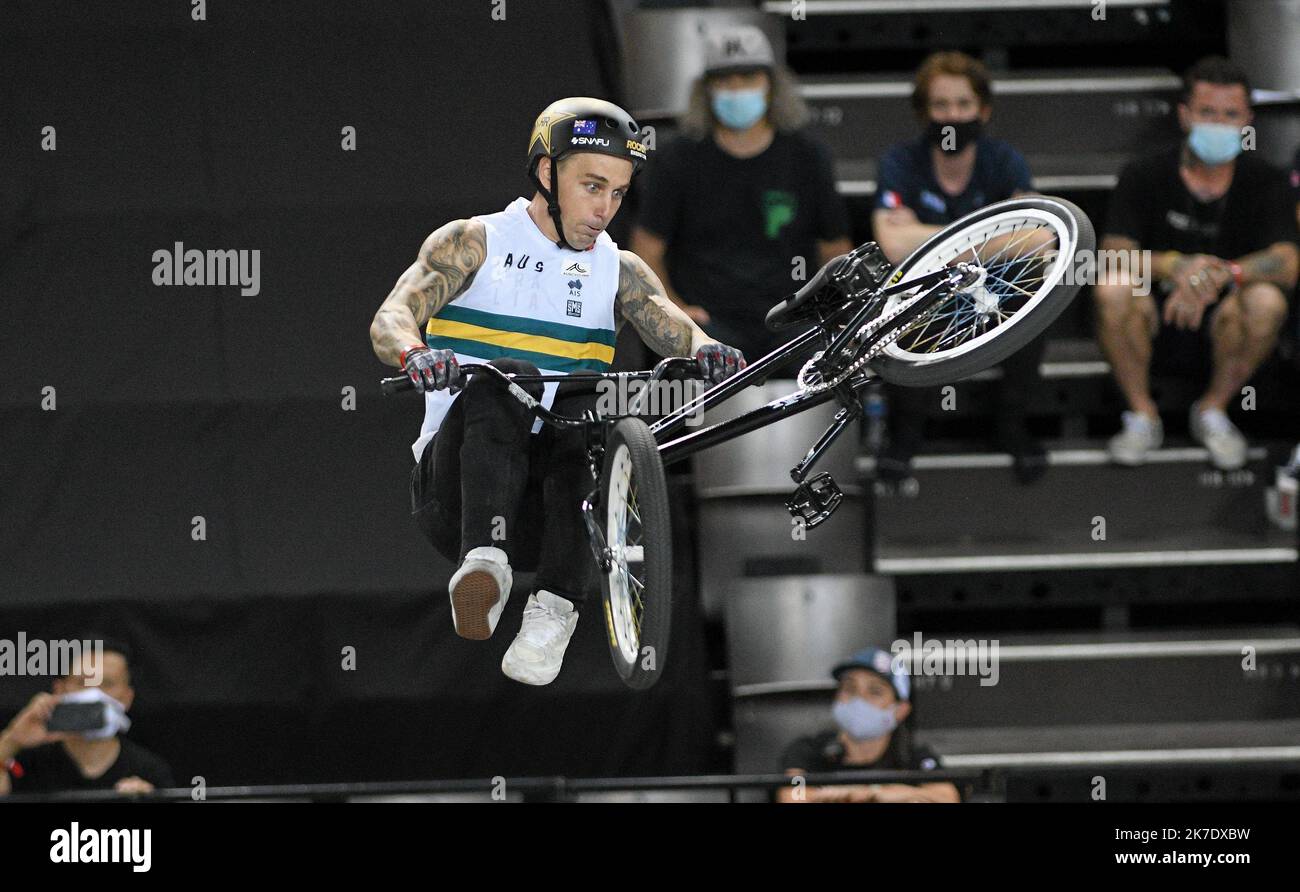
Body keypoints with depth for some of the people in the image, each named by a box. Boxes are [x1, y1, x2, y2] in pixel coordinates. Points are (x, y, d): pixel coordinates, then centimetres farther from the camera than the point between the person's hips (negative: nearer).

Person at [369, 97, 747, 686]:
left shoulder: (620, 272, 14)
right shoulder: (475, 243, 5)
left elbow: (678, 332, -2)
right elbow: (390, 319, -9)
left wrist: (708, 353, -28)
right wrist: (415, 355, -33)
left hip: (553, 497, 2)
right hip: (455, 486, -2)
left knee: (589, 404, -28)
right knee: (500, 387, -31)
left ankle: (554, 610, -39)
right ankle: (483, 563, -53)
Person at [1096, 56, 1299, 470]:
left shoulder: (1265, 182, -5)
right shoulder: (1144, 176, -5)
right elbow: (1113, 256, -17)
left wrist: (1222, 274, -40)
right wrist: (1173, 266, -38)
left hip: (1221, 321, 0)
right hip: (1155, 319, 0)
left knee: (1266, 300, -33)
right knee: (1112, 290, -32)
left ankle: (1213, 411, -6)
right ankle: (1142, 417, -9)